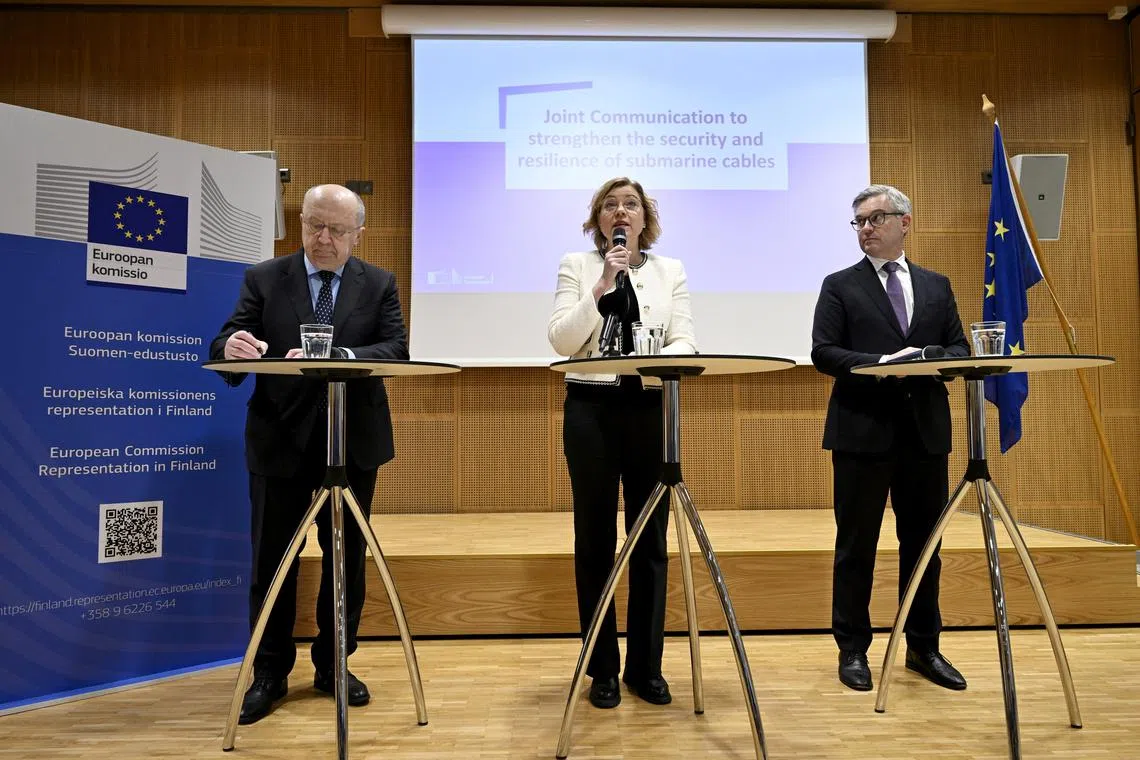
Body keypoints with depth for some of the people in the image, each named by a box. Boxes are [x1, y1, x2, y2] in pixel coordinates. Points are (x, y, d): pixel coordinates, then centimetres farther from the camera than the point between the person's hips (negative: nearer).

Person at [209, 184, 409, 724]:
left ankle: (333, 665, 26)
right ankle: (270, 674, 22)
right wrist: (233, 347, -29)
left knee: (346, 555, 10)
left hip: (352, 440, 1)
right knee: (272, 558, 6)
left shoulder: (379, 284, 4)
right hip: (281, 440, 0)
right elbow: (226, 344, -4)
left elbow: (396, 349, -10)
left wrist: (336, 356, -27)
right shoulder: (263, 278, 3)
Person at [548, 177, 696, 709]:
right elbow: (561, 340, -6)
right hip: (592, 409, -1)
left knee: (650, 539, 5)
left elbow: (685, 342, 0)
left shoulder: (670, 270, 11)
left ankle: (645, 666, 19)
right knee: (595, 540, 3)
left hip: (651, 410, 2)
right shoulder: (576, 265, 5)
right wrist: (601, 285, -14)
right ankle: (603, 669, 16)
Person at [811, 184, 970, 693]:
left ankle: (923, 647, 26)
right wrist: (883, 363, -18)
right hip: (863, 432, -3)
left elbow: (960, 349, 10)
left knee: (923, 542, 11)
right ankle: (853, 650, 16)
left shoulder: (937, 286, 15)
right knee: (856, 545, 3)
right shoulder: (840, 286, 4)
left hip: (926, 430, 4)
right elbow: (823, 353, -6)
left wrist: (928, 360, -12)